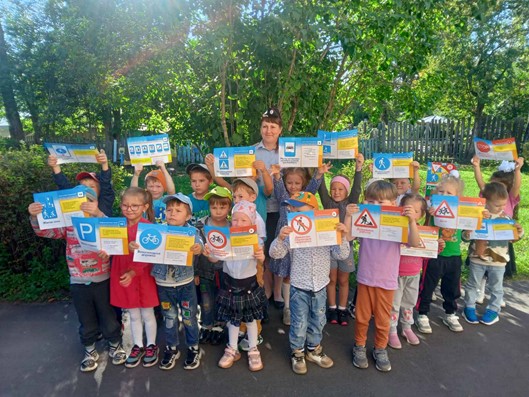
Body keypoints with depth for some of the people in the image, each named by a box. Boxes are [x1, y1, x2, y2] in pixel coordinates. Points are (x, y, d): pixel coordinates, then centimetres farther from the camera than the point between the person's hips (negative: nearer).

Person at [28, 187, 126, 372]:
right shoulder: (67, 224, 0)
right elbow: (43, 230, -5)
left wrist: (97, 213, -46)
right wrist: (34, 216, -28)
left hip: (102, 280, -2)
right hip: (78, 283, 2)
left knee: (108, 318, 13)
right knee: (87, 322, 18)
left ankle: (115, 346, 37)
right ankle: (90, 351, 40)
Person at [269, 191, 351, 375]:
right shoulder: (291, 235, -10)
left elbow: (341, 255, -6)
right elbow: (275, 254, -14)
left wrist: (342, 237, -21)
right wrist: (280, 238, -31)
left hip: (320, 287, 3)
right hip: (299, 288, -2)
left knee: (318, 322, 20)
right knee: (299, 324, 9)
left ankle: (314, 350, 42)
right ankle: (297, 353, 33)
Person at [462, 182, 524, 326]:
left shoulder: (506, 218, -5)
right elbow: (466, 235, -7)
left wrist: (519, 232, -15)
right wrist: (466, 235, -30)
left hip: (498, 260, 2)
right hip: (477, 258, -2)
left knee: (496, 287, 16)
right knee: (473, 285, 13)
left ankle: (493, 310, 33)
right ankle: (469, 308, 28)